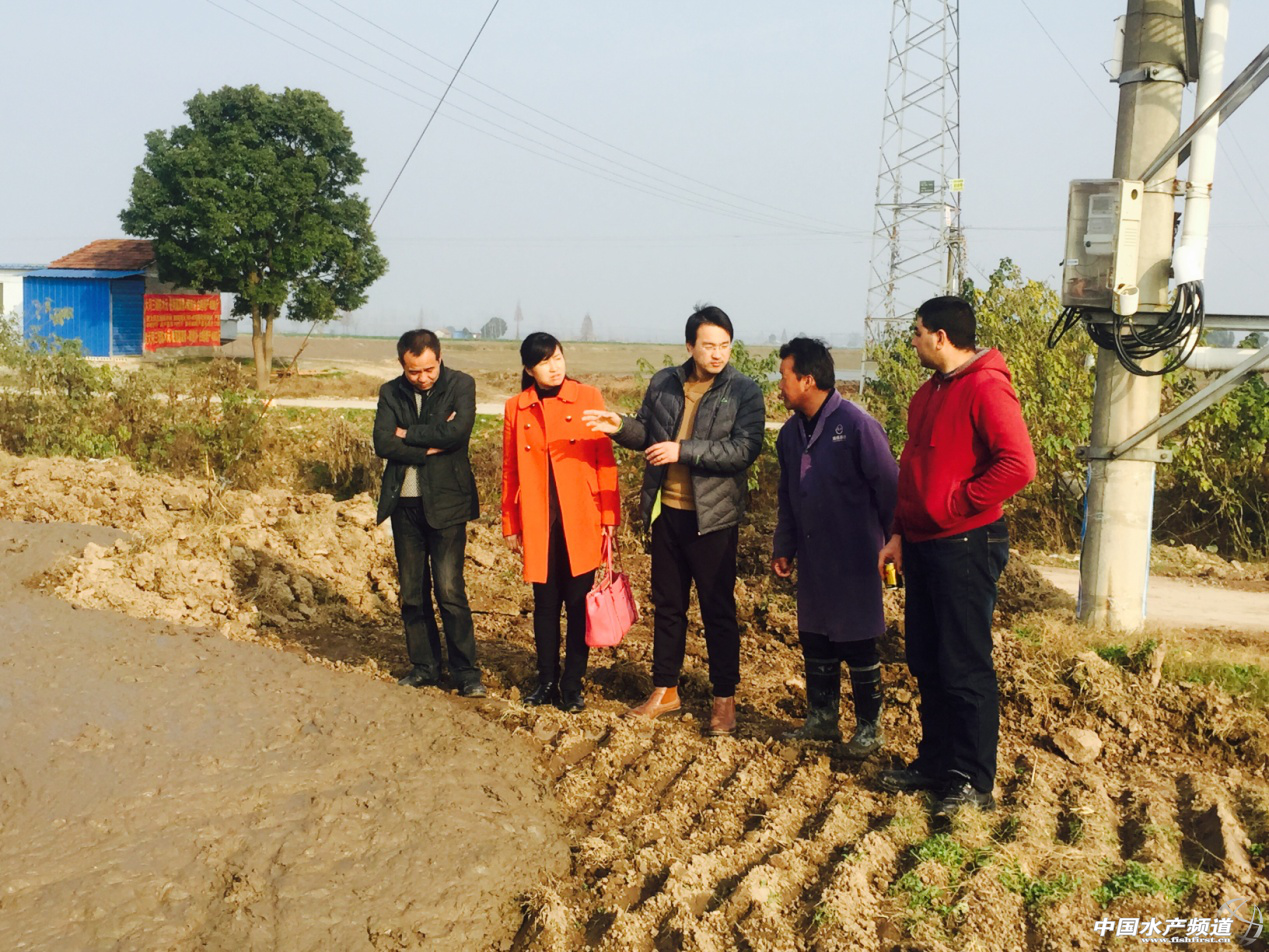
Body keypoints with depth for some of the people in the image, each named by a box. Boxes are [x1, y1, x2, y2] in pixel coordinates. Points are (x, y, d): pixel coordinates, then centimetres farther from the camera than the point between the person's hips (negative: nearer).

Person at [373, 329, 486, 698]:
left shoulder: (460, 385, -2)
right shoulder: (391, 393, 6)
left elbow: (458, 430, -19)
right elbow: (383, 443, -6)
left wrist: (409, 435, -9)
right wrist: (431, 446, -13)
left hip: (445, 502, -4)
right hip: (404, 504, 4)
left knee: (449, 591, -8)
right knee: (412, 593, 9)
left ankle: (466, 672, 1)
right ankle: (424, 666, 21)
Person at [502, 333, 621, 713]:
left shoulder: (588, 398, -1)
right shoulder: (516, 408, 5)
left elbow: (605, 460, -1)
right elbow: (510, 470, 9)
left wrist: (609, 515, -5)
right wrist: (511, 523, 8)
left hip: (581, 520, -2)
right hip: (539, 522, 2)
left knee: (579, 603, 3)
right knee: (545, 603, 9)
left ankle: (572, 685, 13)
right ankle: (547, 682, 21)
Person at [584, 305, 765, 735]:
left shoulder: (744, 391, -9)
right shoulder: (663, 383, 4)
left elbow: (745, 449, -19)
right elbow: (647, 433, 15)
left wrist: (684, 451, -24)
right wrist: (622, 427, -7)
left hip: (712, 516, -4)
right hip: (666, 510, 5)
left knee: (718, 609, 4)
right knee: (667, 604, 15)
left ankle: (724, 700, 17)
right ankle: (665, 690, 28)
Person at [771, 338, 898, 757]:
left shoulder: (857, 426, -16)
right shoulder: (791, 432, 8)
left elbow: (888, 489, -12)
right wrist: (783, 546, 17)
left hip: (853, 560, -7)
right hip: (812, 559, 7)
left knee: (857, 645, 2)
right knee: (814, 640, 13)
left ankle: (869, 727, 15)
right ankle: (821, 718, 26)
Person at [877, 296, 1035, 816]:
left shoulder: (987, 389, -15)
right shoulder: (930, 391, 15)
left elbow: (1018, 465, -25)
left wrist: (956, 504, -17)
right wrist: (900, 533, 16)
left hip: (966, 546, -9)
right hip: (923, 544, 9)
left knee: (965, 668, -3)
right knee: (926, 662, 15)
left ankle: (974, 782, 6)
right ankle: (935, 762, 26)